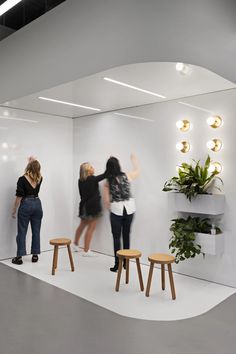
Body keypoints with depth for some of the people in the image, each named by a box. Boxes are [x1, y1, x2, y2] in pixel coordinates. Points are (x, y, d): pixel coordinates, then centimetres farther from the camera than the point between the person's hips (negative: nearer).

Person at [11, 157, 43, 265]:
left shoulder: (22, 179, -11)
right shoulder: (39, 178, 2)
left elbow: (19, 197, -11)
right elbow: (36, 172, 29)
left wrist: (14, 210, -2)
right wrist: (33, 162, 37)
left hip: (26, 205, -4)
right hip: (37, 204, 4)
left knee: (22, 232, 2)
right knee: (36, 231, 9)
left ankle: (19, 257, 5)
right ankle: (35, 255, 16)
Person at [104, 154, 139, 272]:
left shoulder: (108, 181, -7)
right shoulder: (126, 176, -3)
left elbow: (106, 200, -4)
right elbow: (137, 171, 19)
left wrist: (111, 209, 16)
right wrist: (134, 160, 33)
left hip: (116, 209, -2)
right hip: (129, 208, 3)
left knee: (116, 237, 6)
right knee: (126, 235, 13)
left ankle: (117, 264, 8)